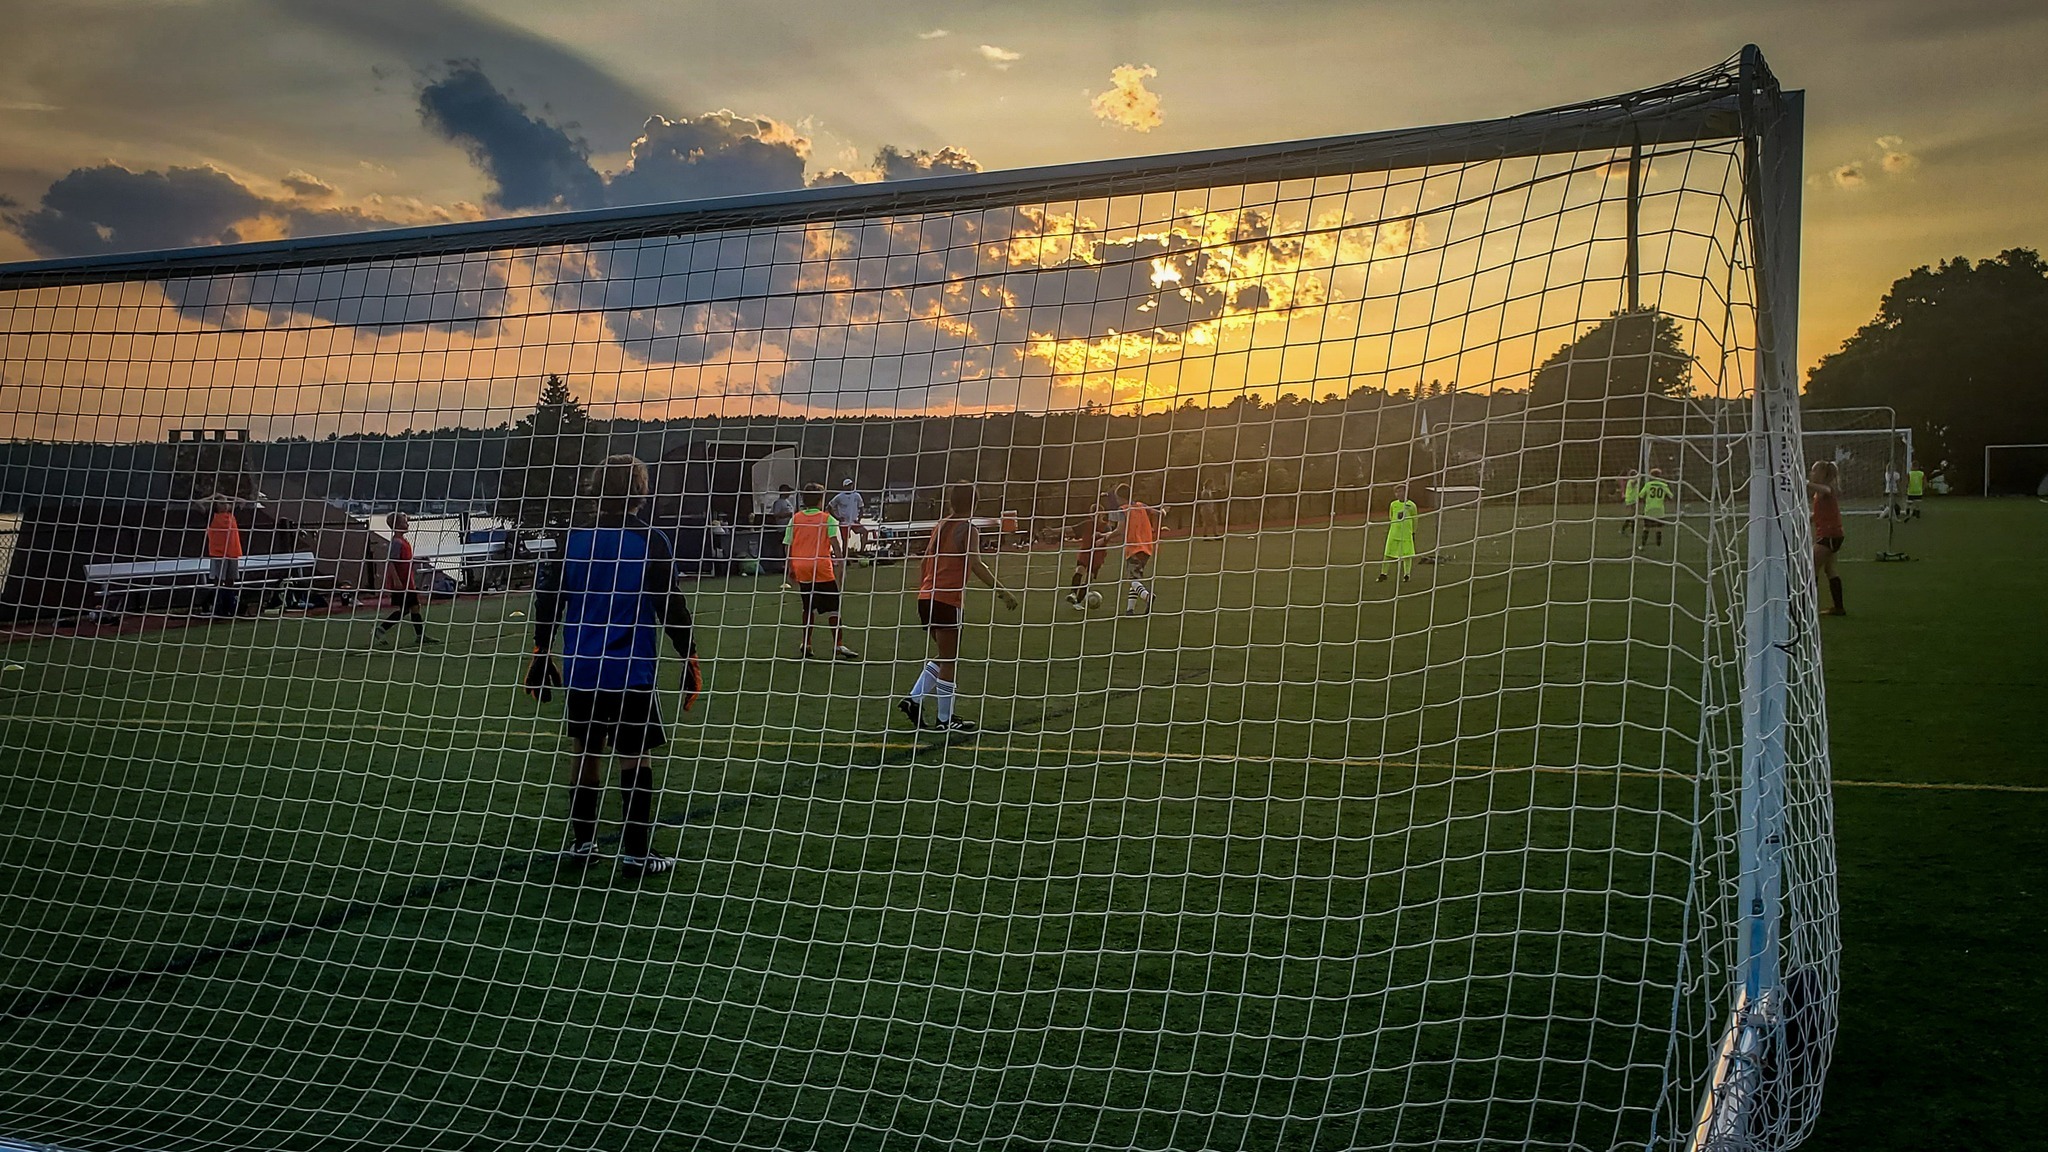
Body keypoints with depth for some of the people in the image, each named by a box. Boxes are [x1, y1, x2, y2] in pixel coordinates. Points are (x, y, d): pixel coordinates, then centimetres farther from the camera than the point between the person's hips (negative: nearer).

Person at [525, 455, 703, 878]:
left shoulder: (572, 539, 2)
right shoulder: (651, 542, -7)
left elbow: (547, 599, 5)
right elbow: (671, 606, -7)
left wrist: (541, 656, 14)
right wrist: (689, 659, 1)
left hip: (581, 669, 4)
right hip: (631, 670, -4)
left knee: (584, 751, 14)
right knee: (635, 756, 1)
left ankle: (581, 843, 22)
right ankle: (636, 854, 2)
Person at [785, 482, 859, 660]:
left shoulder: (795, 519, 8)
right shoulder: (827, 519, -1)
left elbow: (787, 546, 8)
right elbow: (834, 541, -12)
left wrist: (790, 568, 15)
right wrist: (841, 561, -12)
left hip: (801, 568, 4)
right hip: (822, 568, -4)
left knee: (808, 608, 16)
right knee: (833, 608, 1)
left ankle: (806, 645, 16)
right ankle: (838, 645, -5)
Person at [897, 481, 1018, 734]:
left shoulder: (941, 525, 13)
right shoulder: (968, 529, -8)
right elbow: (976, 565, -20)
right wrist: (1002, 591, -19)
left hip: (926, 597, 7)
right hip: (947, 601, -7)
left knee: (945, 657, 20)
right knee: (950, 662, 3)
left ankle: (913, 700, 12)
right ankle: (945, 720, 9)